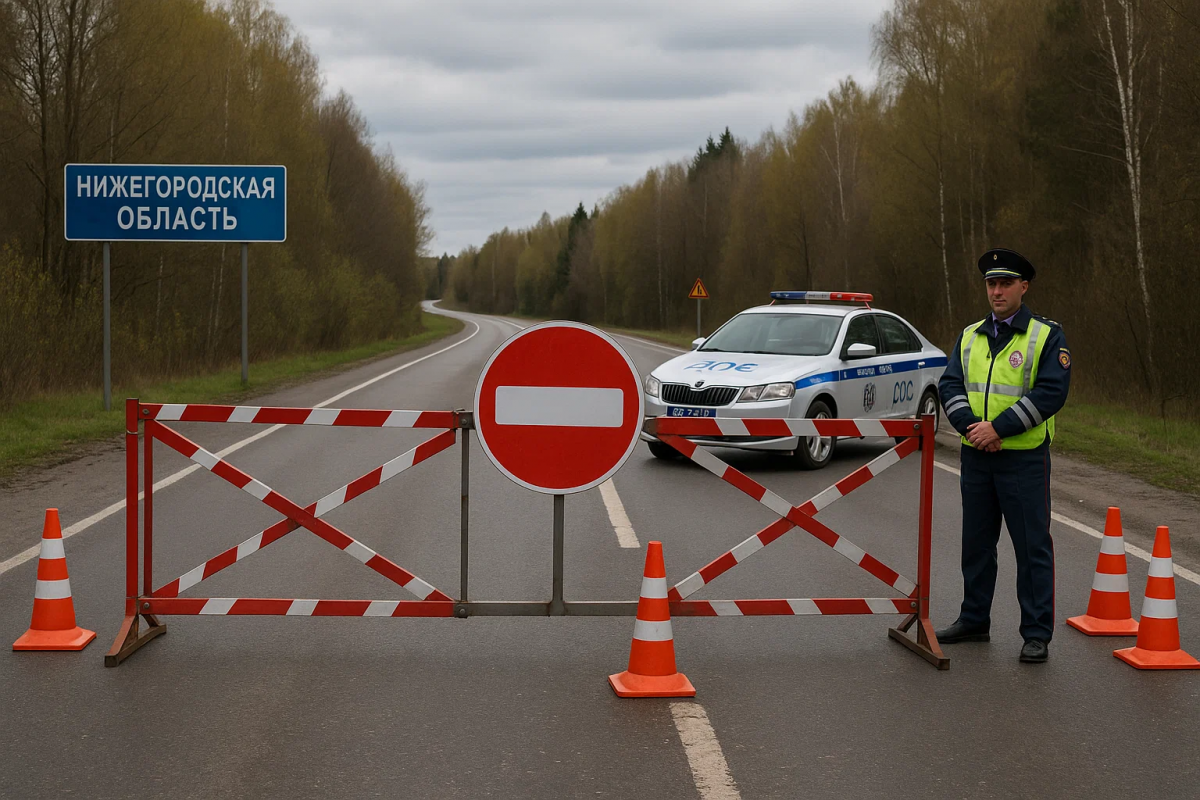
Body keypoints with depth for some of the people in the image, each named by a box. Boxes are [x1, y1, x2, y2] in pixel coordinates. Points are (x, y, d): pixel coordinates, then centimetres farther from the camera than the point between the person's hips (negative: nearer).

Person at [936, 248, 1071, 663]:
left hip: (1024, 458, -5)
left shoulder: (1047, 336, -3)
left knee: (1032, 546, -3)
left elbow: (1051, 393, -13)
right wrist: (971, 425, -14)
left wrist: (998, 428, -19)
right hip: (976, 457, 5)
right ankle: (974, 620, 27)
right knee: (976, 542, 14)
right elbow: (950, 385, 5)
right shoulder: (970, 336, 13)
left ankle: (1037, 634, 2)